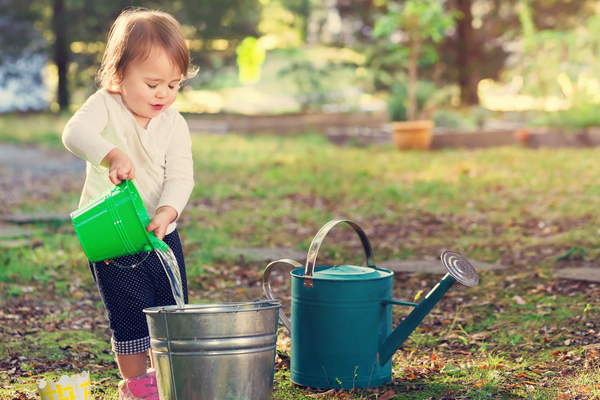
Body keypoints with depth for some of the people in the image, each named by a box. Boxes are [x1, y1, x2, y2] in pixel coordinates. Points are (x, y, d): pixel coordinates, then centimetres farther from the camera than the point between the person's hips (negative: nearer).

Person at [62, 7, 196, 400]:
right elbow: (76, 132, -30)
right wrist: (112, 155, -48)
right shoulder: (106, 107, -10)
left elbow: (180, 176, -8)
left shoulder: (174, 124, -1)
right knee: (131, 315, -2)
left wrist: (167, 211, -27)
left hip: (162, 233, 4)